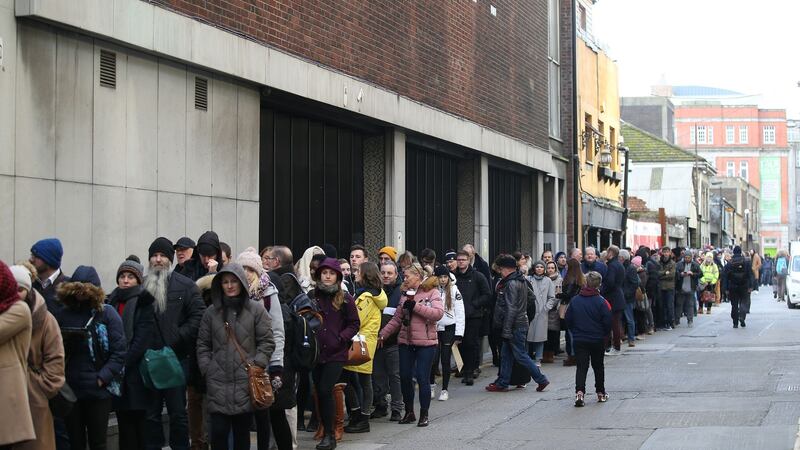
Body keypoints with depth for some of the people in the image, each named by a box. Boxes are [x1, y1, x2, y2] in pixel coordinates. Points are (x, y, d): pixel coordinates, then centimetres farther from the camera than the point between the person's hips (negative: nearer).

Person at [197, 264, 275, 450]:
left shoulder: (256, 310, 2)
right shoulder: (212, 312, 10)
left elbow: (267, 342, 2)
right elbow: (203, 344, 13)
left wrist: (257, 364, -7)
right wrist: (207, 368, 2)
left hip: (246, 381, -1)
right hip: (218, 382, 1)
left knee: (242, 432, 6)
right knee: (218, 432, -5)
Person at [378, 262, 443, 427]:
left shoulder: (432, 292, -5)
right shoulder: (405, 294, 13)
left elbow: (438, 313, -19)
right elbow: (397, 319, 14)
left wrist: (415, 306, -19)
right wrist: (383, 334, 5)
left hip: (425, 343, -6)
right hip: (406, 342, 6)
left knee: (422, 378, -4)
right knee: (405, 377, 7)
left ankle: (424, 415, 8)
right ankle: (409, 412, 22)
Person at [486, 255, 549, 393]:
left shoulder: (511, 284, -18)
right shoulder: (521, 280, 12)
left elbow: (511, 309, -22)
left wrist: (506, 329, -20)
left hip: (515, 326, -10)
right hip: (521, 323, 10)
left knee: (521, 355, -3)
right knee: (506, 354, 13)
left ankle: (541, 379, 2)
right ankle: (502, 383, 17)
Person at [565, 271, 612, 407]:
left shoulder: (574, 300, -4)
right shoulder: (601, 302, -12)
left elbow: (568, 320, 3)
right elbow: (607, 322, -10)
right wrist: (604, 334, 9)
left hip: (579, 340, 1)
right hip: (597, 340, -1)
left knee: (581, 366, 1)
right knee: (598, 366, 15)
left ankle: (579, 392, -19)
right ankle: (601, 393, 24)